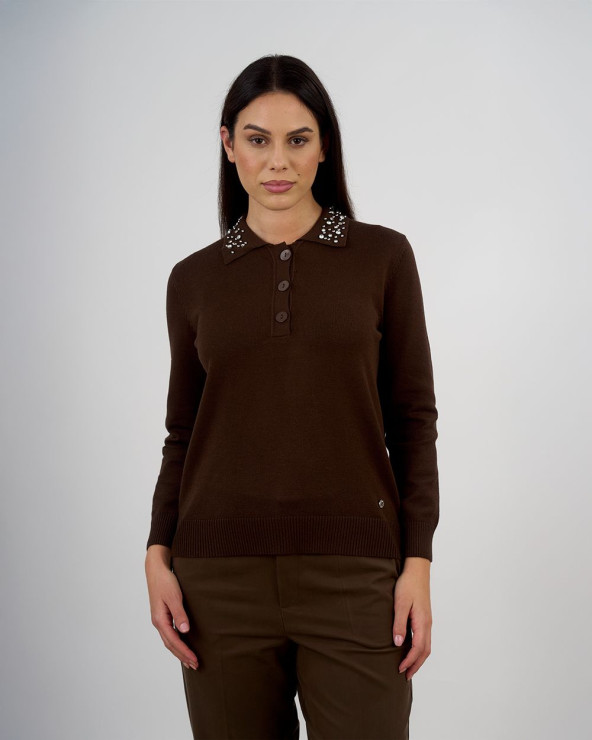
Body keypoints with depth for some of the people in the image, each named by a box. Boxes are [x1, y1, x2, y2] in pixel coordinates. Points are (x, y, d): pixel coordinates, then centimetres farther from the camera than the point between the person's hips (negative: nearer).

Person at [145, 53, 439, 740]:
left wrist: (418, 562, -5)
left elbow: (412, 418, 3)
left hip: (352, 571, -1)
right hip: (224, 577, 2)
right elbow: (183, 432, 10)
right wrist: (158, 555, -2)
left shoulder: (382, 257, 3)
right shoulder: (194, 279, 8)